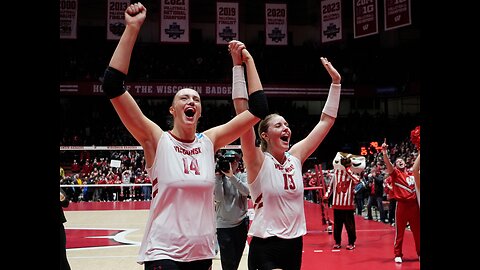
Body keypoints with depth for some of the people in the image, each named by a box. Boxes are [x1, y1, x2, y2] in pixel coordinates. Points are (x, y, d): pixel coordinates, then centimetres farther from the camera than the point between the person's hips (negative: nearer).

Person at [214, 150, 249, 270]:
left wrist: (232, 176, -25)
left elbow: (246, 191, -18)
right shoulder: (219, 178, -3)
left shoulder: (243, 176, 0)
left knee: (237, 259, 16)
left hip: (241, 223, 2)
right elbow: (218, 198, -14)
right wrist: (218, 176, -17)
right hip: (224, 224, -2)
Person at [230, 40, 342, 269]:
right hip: (265, 248, -6)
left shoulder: (295, 157, 5)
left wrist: (335, 81, 8)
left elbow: (326, 122, 10)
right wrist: (240, 65, -27)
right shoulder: (258, 162, -10)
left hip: (295, 245, 6)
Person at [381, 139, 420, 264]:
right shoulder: (395, 173, 3)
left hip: (414, 204, 3)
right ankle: (398, 255, 7)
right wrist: (384, 152, -28)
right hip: (402, 205, -3)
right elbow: (388, 164, -15)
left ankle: (419, 253, 20)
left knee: (417, 231, 8)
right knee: (399, 232, 0)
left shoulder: (412, 174, 15)